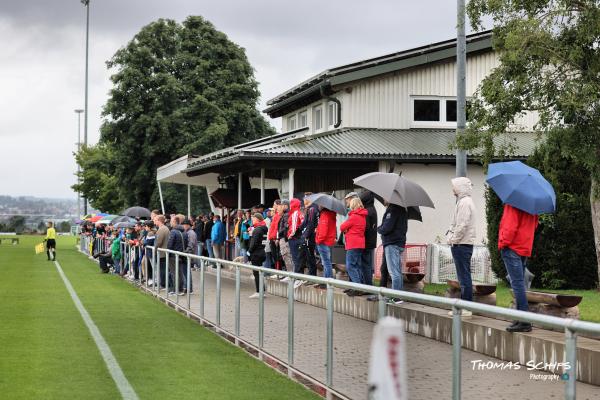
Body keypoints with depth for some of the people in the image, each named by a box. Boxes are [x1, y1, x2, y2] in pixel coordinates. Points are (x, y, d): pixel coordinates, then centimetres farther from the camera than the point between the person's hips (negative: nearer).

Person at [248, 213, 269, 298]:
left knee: (257, 273, -5)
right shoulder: (264, 229, 12)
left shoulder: (257, 229, -16)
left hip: (256, 254, -9)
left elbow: (254, 243, -19)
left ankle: (259, 292, -5)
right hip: (262, 252, 9)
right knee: (259, 273, 14)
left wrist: (249, 252, -11)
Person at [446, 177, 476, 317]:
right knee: (464, 277, 12)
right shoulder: (464, 201, 19)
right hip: (464, 244, 11)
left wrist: (453, 239, -14)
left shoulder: (464, 202, -14)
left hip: (461, 244, -11)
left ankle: (466, 308, -8)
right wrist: (451, 236, 14)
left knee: (464, 277, -9)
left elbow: (462, 225, -20)